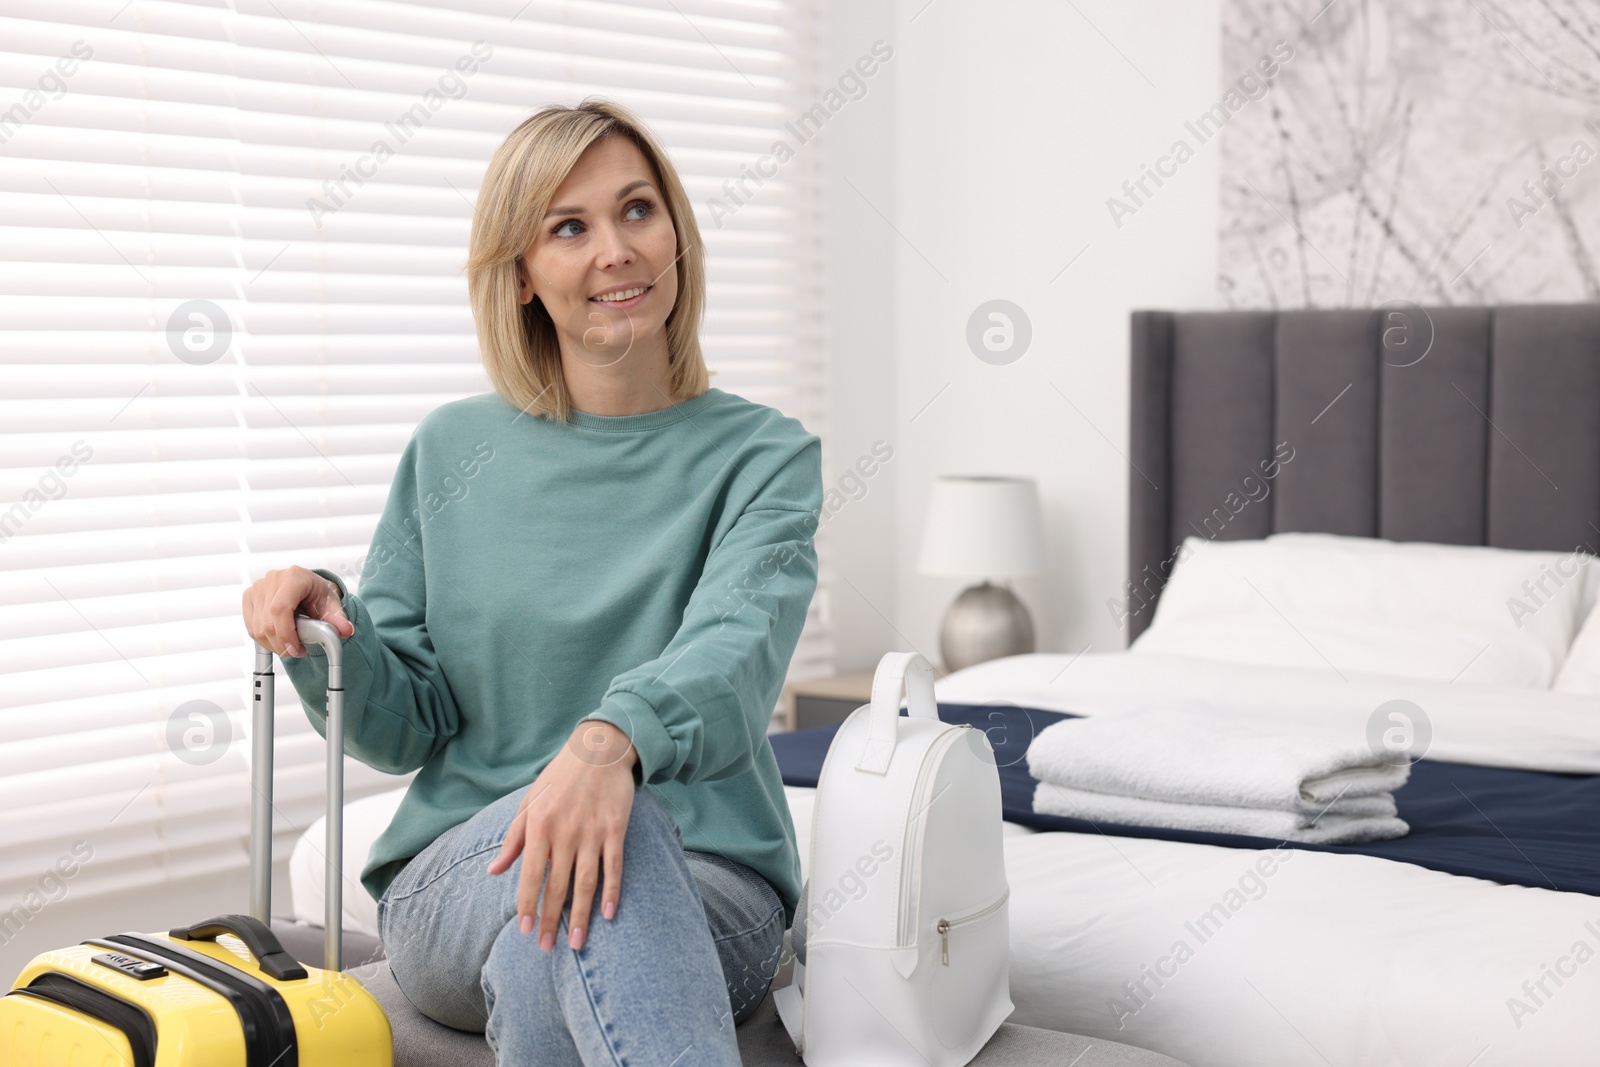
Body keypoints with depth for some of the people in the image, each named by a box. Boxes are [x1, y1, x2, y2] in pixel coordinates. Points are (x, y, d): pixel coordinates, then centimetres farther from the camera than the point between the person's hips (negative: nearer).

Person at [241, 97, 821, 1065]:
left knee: (543, 968, -39)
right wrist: (327, 628, -12)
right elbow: (400, 728, 11)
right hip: (458, 879, 2)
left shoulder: (763, 455, 2)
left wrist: (613, 737, -42)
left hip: (702, 888, -1)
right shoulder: (453, 451, 9)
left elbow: (735, 648, -19)